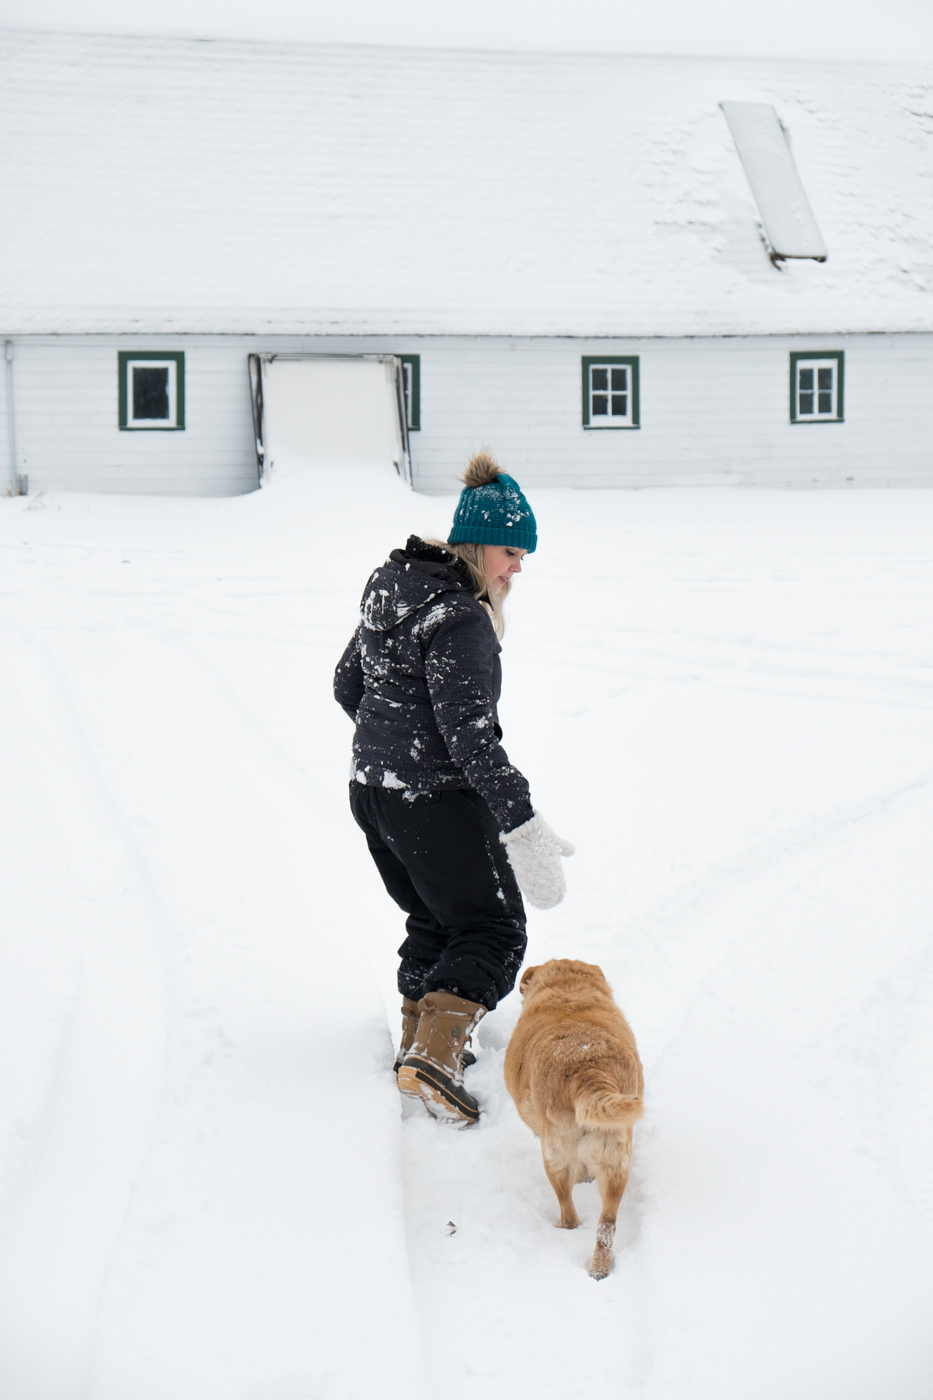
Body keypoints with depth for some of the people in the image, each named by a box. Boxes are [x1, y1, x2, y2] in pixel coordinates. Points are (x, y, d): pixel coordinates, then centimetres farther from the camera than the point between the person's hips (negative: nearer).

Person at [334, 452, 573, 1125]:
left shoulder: (393, 588, 8)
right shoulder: (460, 619, -21)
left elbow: (348, 684, 19)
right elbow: (470, 733, -28)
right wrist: (522, 825, -30)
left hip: (371, 786, 9)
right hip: (436, 800, -9)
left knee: (434, 919, 24)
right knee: (494, 930, 0)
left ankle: (422, 1039, 31)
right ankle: (436, 1056, -16)